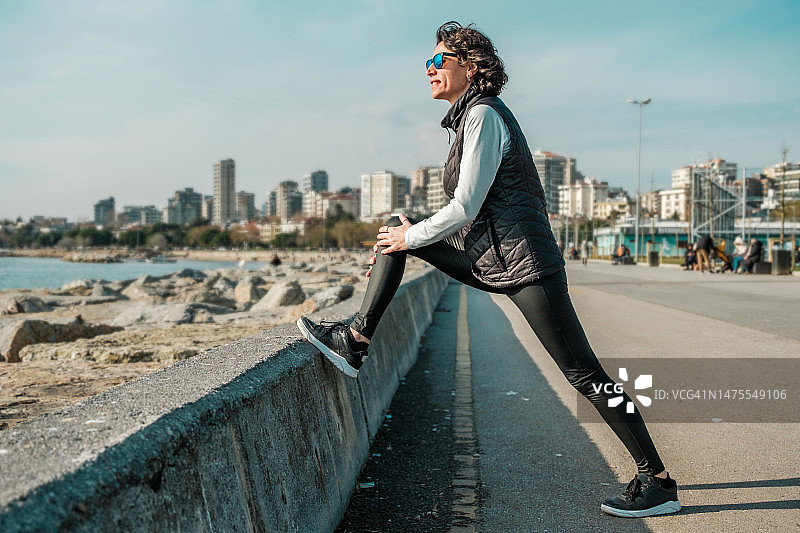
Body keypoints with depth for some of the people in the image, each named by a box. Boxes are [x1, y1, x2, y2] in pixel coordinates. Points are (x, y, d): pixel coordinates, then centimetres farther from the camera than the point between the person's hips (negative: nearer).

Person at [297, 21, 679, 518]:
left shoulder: (483, 114, -12)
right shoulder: (471, 117, 18)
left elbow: (465, 206, -17)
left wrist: (412, 238, -4)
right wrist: (403, 239, 20)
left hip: (525, 261, -10)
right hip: (491, 259, 10)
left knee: (584, 374, -6)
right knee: (396, 226, 9)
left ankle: (659, 482, 5)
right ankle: (356, 342, 7)